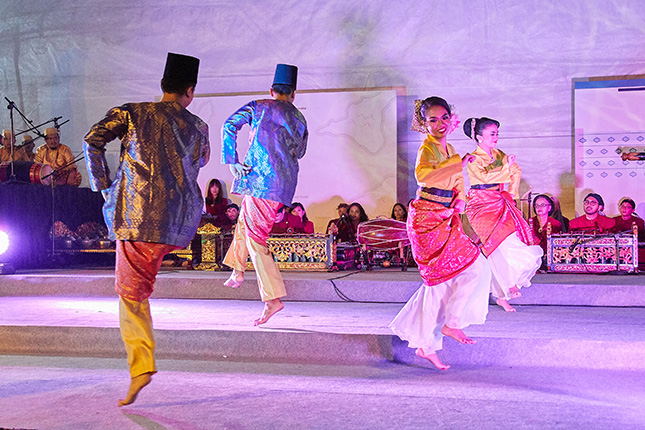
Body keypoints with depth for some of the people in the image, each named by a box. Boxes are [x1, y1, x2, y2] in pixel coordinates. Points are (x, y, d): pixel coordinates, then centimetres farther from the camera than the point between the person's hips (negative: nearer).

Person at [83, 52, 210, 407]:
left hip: (140, 213, -3)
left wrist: (102, 186, 5)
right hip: (182, 218, 3)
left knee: (132, 291, 2)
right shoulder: (197, 127, 9)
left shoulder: (132, 113, 4)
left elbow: (93, 140, -4)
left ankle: (141, 367, -5)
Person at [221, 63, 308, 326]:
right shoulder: (299, 119, 16)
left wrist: (232, 161, -4)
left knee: (255, 238, -7)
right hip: (285, 182, 6)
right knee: (245, 220, 27)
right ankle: (237, 272, 37)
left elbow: (229, 126, -3)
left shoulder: (258, 107, 6)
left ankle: (273, 299, -15)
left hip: (260, 178, -6)